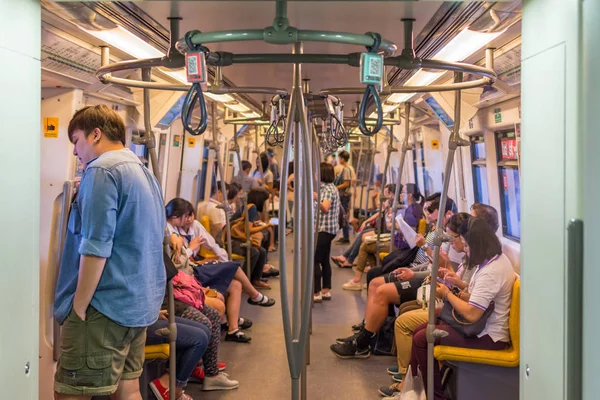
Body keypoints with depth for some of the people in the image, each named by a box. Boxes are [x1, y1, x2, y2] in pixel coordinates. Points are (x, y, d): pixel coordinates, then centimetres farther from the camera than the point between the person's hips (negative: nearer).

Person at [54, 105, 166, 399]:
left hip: (106, 304, -9)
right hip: (139, 303, 9)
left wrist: (78, 306, -14)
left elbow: (95, 247, -21)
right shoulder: (145, 173, 16)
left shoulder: (102, 170, -13)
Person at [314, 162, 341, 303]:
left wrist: (317, 199, -53)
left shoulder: (327, 189, -17)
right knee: (324, 260, 12)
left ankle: (316, 293, -9)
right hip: (328, 229, 11)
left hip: (325, 229, -11)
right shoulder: (330, 187, 15)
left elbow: (325, 208, -36)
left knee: (314, 260, -10)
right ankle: (325, 291, 15)